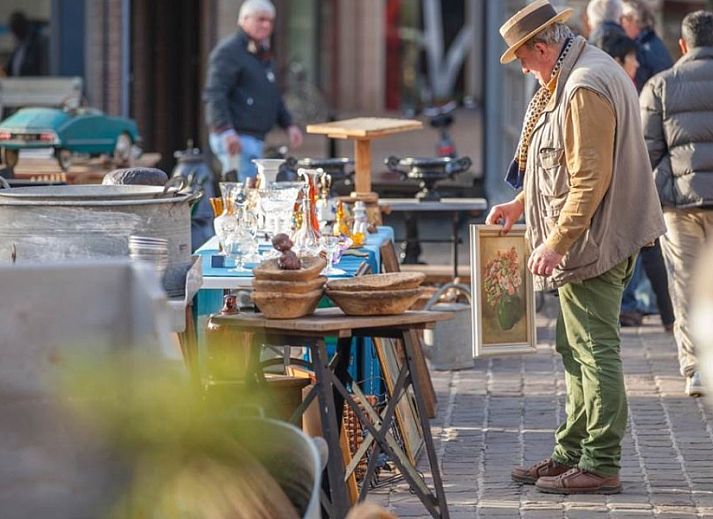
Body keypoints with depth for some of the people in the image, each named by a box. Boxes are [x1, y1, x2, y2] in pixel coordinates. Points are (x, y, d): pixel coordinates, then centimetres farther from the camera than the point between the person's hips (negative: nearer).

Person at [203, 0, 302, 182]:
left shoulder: (262, 54, 22)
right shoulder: (229, 51, -10)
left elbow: (273, 96, 32)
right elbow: (214, 95, -19)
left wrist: (288, 124, 19)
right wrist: (226, 131, -28)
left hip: (255, 138, 10)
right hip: (236, 138, -10)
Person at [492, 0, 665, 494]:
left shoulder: (584, 88, -19)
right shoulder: (581, 74, 15)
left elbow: (590, 179, -24)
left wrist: (556, 241, -24)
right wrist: (521, 204, 26)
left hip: (593, 240, -11)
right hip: (593, 239, 11)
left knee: (595, 351, -6)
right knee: (576, 350, 16)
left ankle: (600, 466, -3)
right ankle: (572, 453, 24)